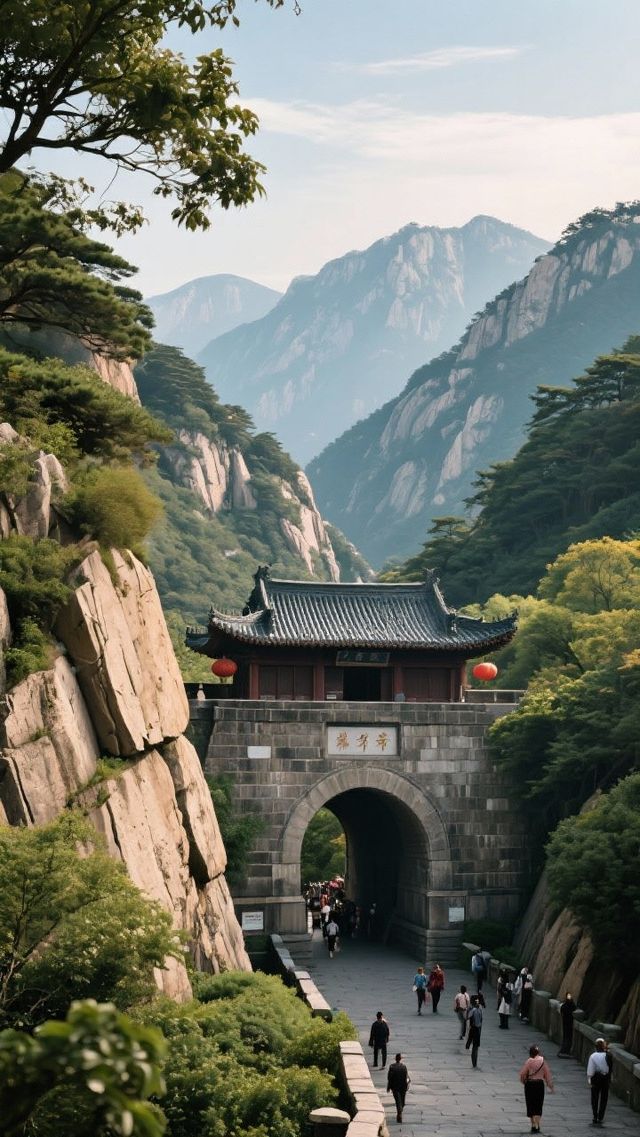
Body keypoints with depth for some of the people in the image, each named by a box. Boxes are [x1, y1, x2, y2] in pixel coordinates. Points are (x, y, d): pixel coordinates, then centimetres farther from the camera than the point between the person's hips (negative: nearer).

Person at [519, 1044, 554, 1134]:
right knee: (538, 1106, 6)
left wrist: (524, 1082, 10)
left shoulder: (529, 1061, -9)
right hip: (540, 1084, 2)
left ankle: (533, 1125, 16)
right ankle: (537, 1126, -3)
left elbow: (522, 1074, -10)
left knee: (530, 1105, 11)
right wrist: (551, 1086, 9)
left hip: (530, 1084, -2)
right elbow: (547, 1074, 3)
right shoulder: (542, 1061, -1)